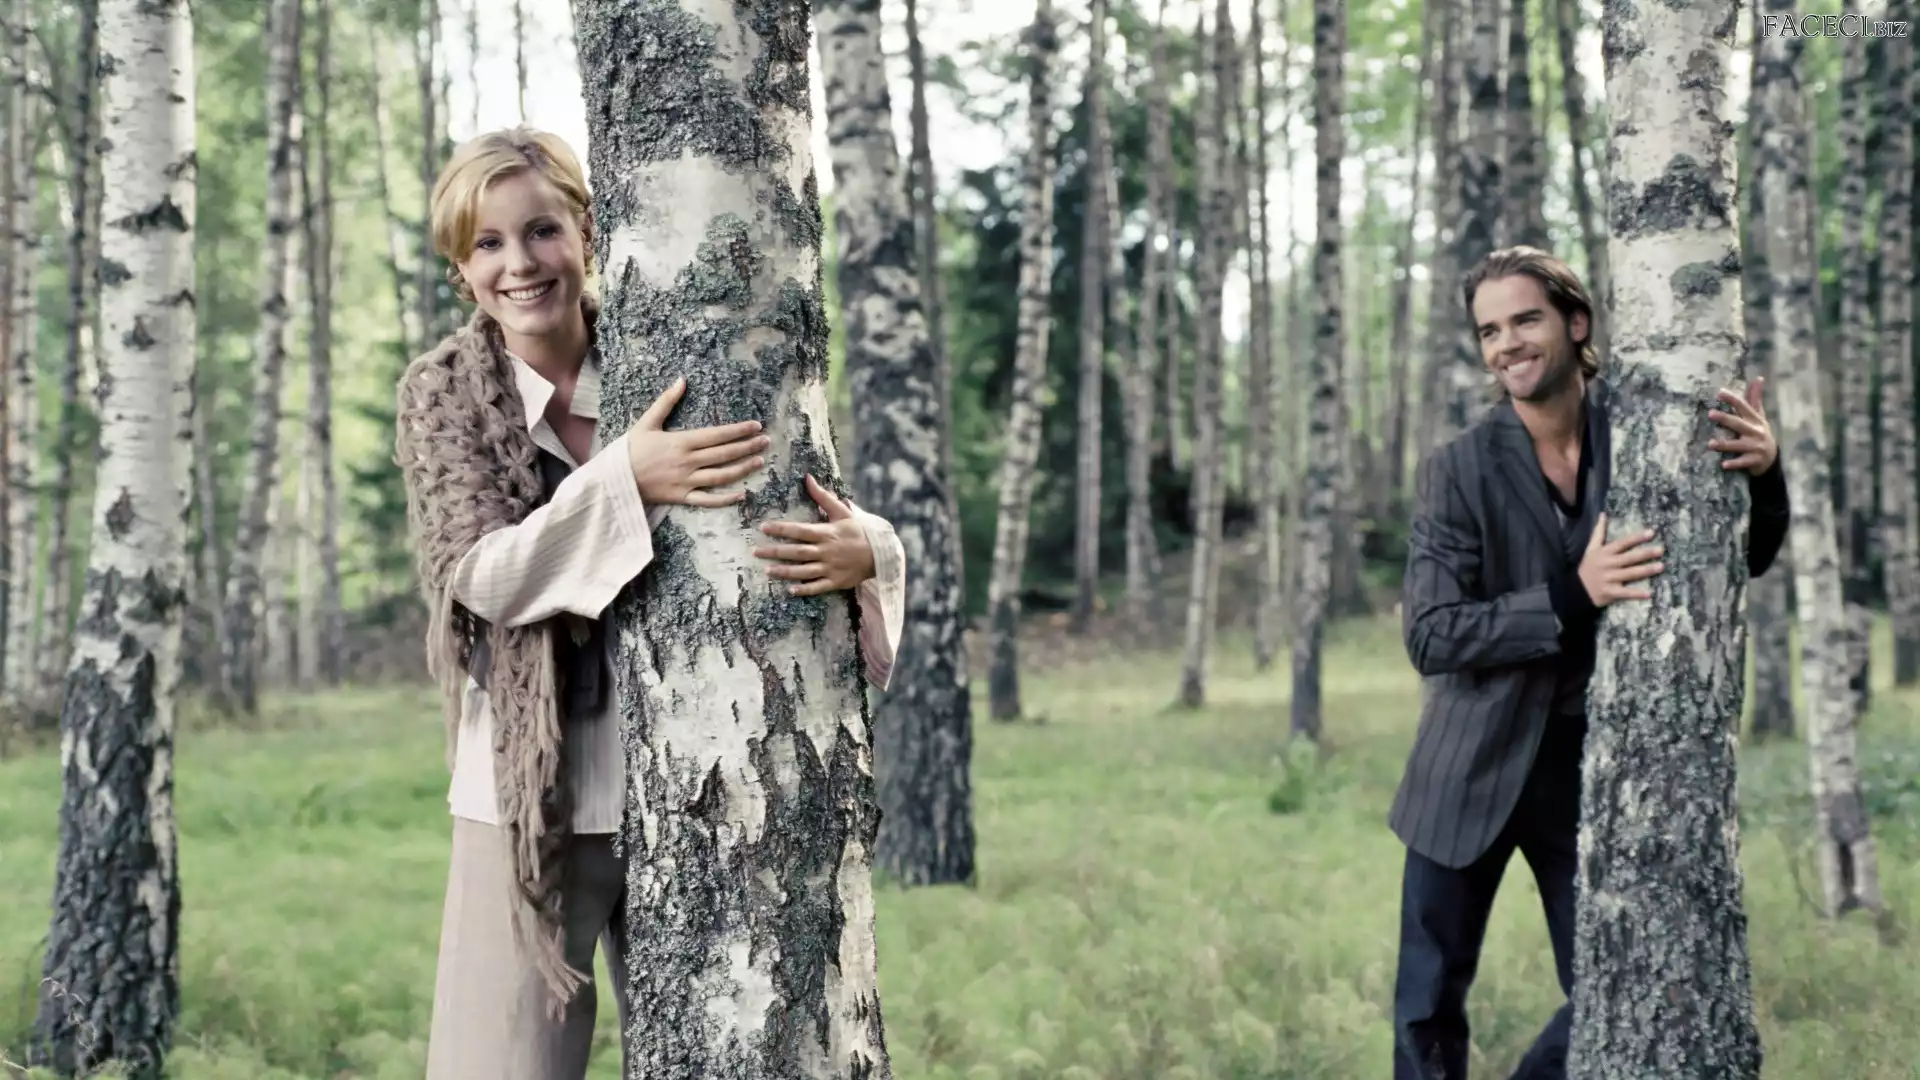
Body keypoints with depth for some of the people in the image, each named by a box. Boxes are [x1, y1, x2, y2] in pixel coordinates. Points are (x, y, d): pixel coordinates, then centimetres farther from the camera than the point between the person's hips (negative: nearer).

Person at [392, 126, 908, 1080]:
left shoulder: (664, 371, 2)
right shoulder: (442, 393, 0)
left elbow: (827, 514, 1)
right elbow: (479, 575, -12)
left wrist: (865, 551, -23)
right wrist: (623, 480, -26)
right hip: (530, 795, -1)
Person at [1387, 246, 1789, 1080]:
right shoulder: (1459, 470, -11)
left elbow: (1746, 561, 5)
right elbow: (1430, 637, -15)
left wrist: (1764, 473, -18)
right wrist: (1572, 596, -28)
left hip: (1595, 768, 2)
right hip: (1474, 771, -2)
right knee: (1428, 1008, 6)